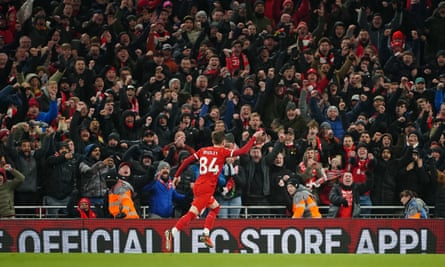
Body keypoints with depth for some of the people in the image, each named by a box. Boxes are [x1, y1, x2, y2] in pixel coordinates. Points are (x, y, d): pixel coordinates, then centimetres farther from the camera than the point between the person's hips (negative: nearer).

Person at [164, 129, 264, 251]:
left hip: (198, 186, 7)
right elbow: (243, 151, -6)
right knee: (192, 213, -12)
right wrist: (254, 138, 5)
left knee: (215, 207, 24)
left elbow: (186, 161, 10)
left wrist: (177, 176, 17)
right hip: (207, 188, -7)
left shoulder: (203, 150, 13)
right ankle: (172, 232, -28)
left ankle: (206, 234, 13)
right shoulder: (222, 152, -1)